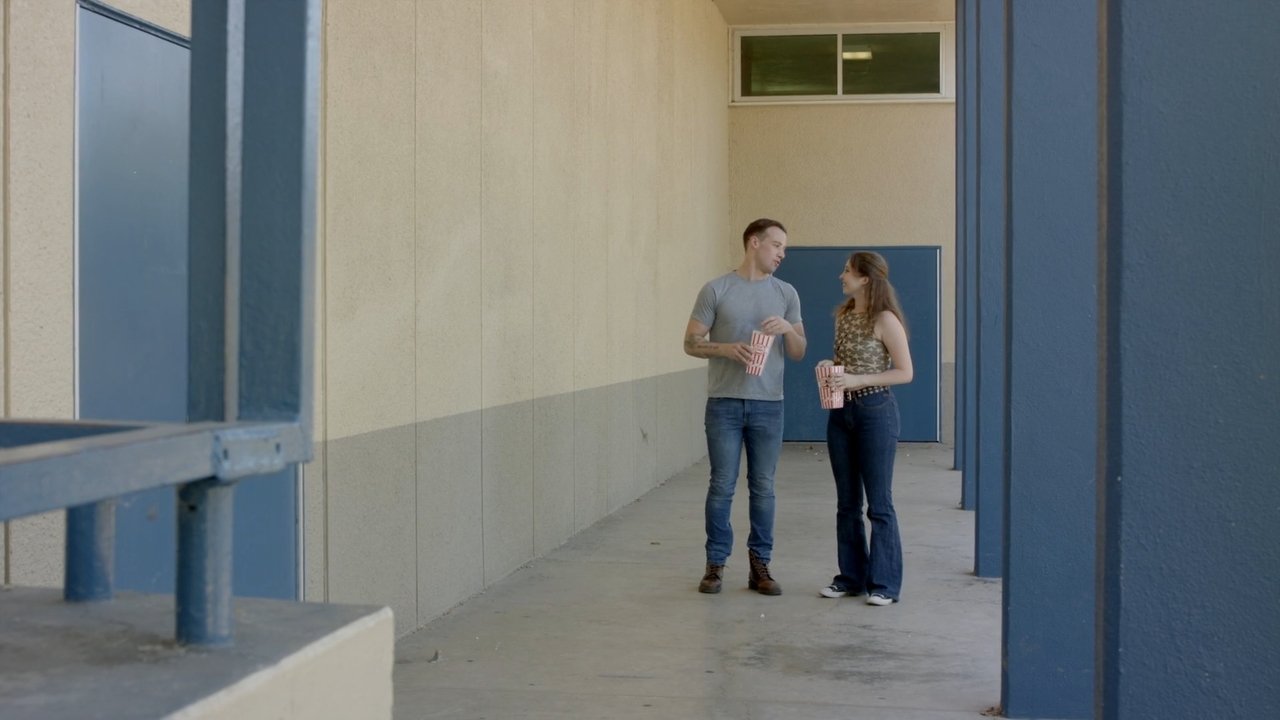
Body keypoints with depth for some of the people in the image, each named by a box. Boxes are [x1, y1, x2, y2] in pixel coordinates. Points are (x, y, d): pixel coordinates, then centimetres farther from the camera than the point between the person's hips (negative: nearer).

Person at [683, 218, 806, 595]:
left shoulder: (786, 293, 8)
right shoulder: (716, 290, 0)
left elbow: (798, 352, 9)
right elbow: (691, 342, 0)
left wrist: (788, 328, -12)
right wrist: (726, 348, -17)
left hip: (768, 404, 2)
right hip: (724, 403, -2)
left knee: (763, 487, 6)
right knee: (722, 485, 1)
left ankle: (760, 566, 14)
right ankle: (715, 564, 11)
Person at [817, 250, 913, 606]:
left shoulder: (885, 320, -12)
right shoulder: (843, 315, 10)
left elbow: (905, 372, -11)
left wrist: (858, 380, -19)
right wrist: (829, 367, 0)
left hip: (875, 412, -7)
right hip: (841, 413, 7)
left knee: (879, 503, -1)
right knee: (847, 502, 11)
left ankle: (884, 583, 7)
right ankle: (851, 577, 20)